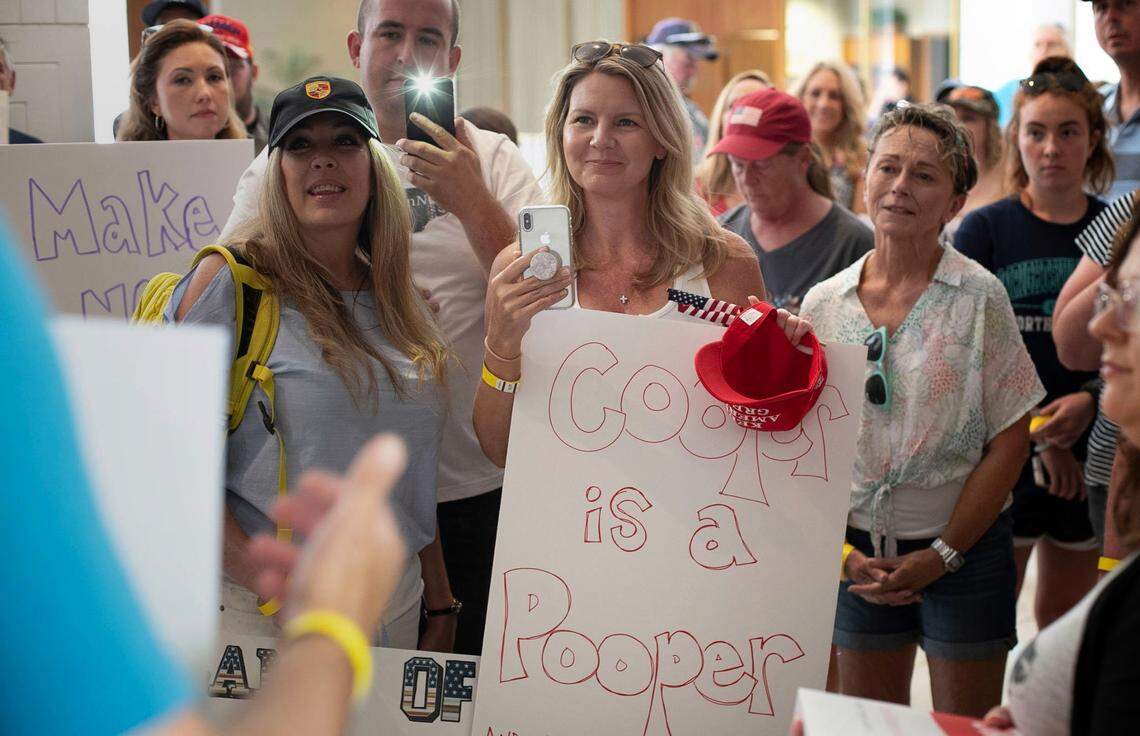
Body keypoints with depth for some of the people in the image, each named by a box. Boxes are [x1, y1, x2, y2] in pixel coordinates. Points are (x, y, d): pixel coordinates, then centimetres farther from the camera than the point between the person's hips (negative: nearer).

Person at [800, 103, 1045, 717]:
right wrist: (844, 551, -3)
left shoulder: (979, 297, -7)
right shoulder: (823, 304, 1)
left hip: (965, 551, -3)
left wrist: (943, 553, -10)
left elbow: (1009, 441, -8)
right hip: (859, 555, 3)